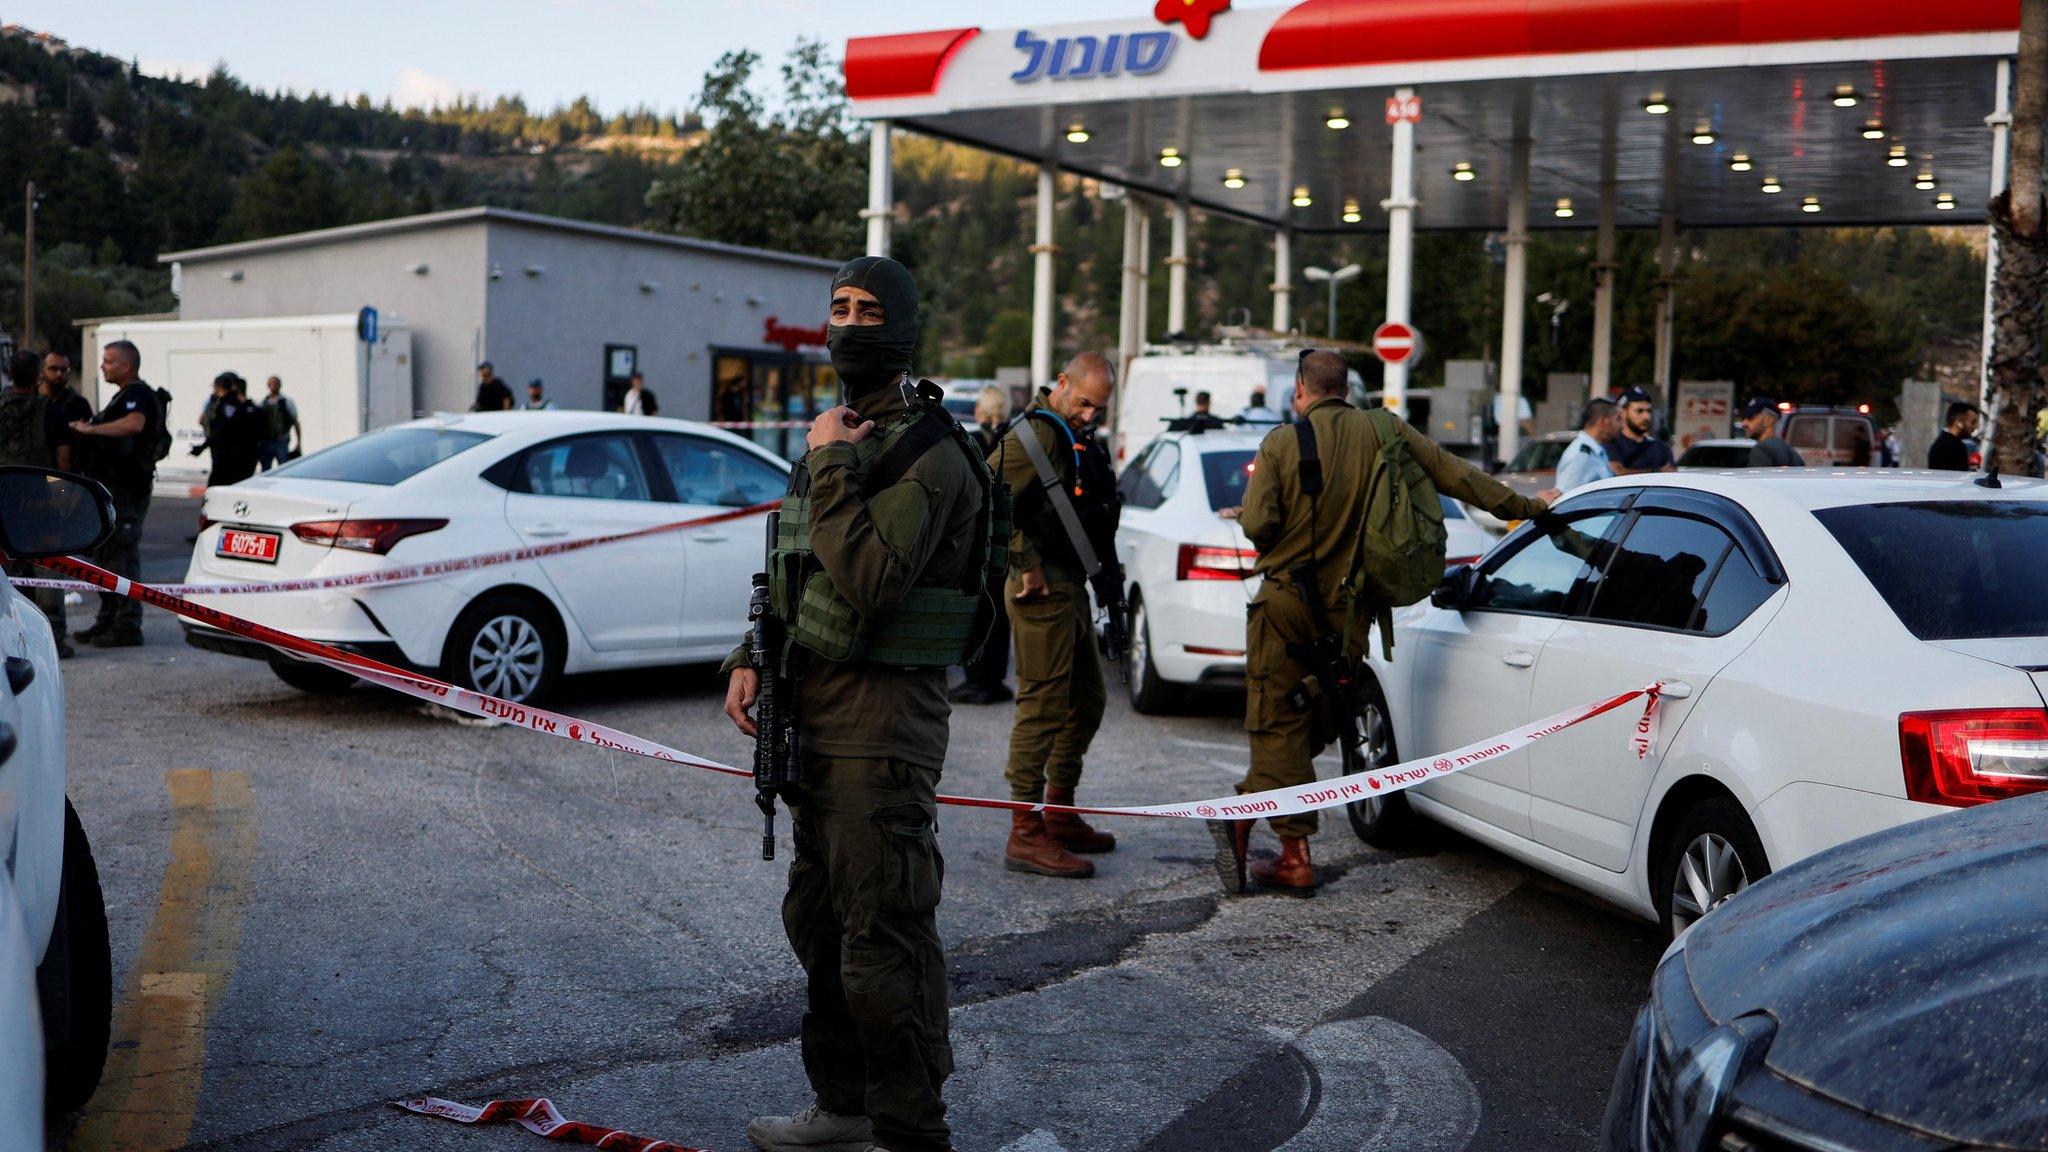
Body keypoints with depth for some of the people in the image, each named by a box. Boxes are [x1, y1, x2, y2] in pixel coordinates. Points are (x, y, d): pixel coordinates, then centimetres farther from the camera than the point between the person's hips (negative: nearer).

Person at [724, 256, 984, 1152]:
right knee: (817, 917, 18)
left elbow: (869, 581, -26)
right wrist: (752, 658, 11)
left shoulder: (928, 454, -14)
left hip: (882, 718, -10)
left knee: (884, 936, -6)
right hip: (815, 709, 10)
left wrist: (831, 466, -18)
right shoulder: (837, 436, 16)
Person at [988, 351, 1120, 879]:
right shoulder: (1035, 434, -15)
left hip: (1071, 587, 10)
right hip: (1042, 589, -10)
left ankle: (1060, 814, 28)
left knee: (1088, 701, 17)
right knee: (1043, 705, -9)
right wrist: (1026, 565, -22)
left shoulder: (1078, 440, 16)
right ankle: (1026, 835, -5)